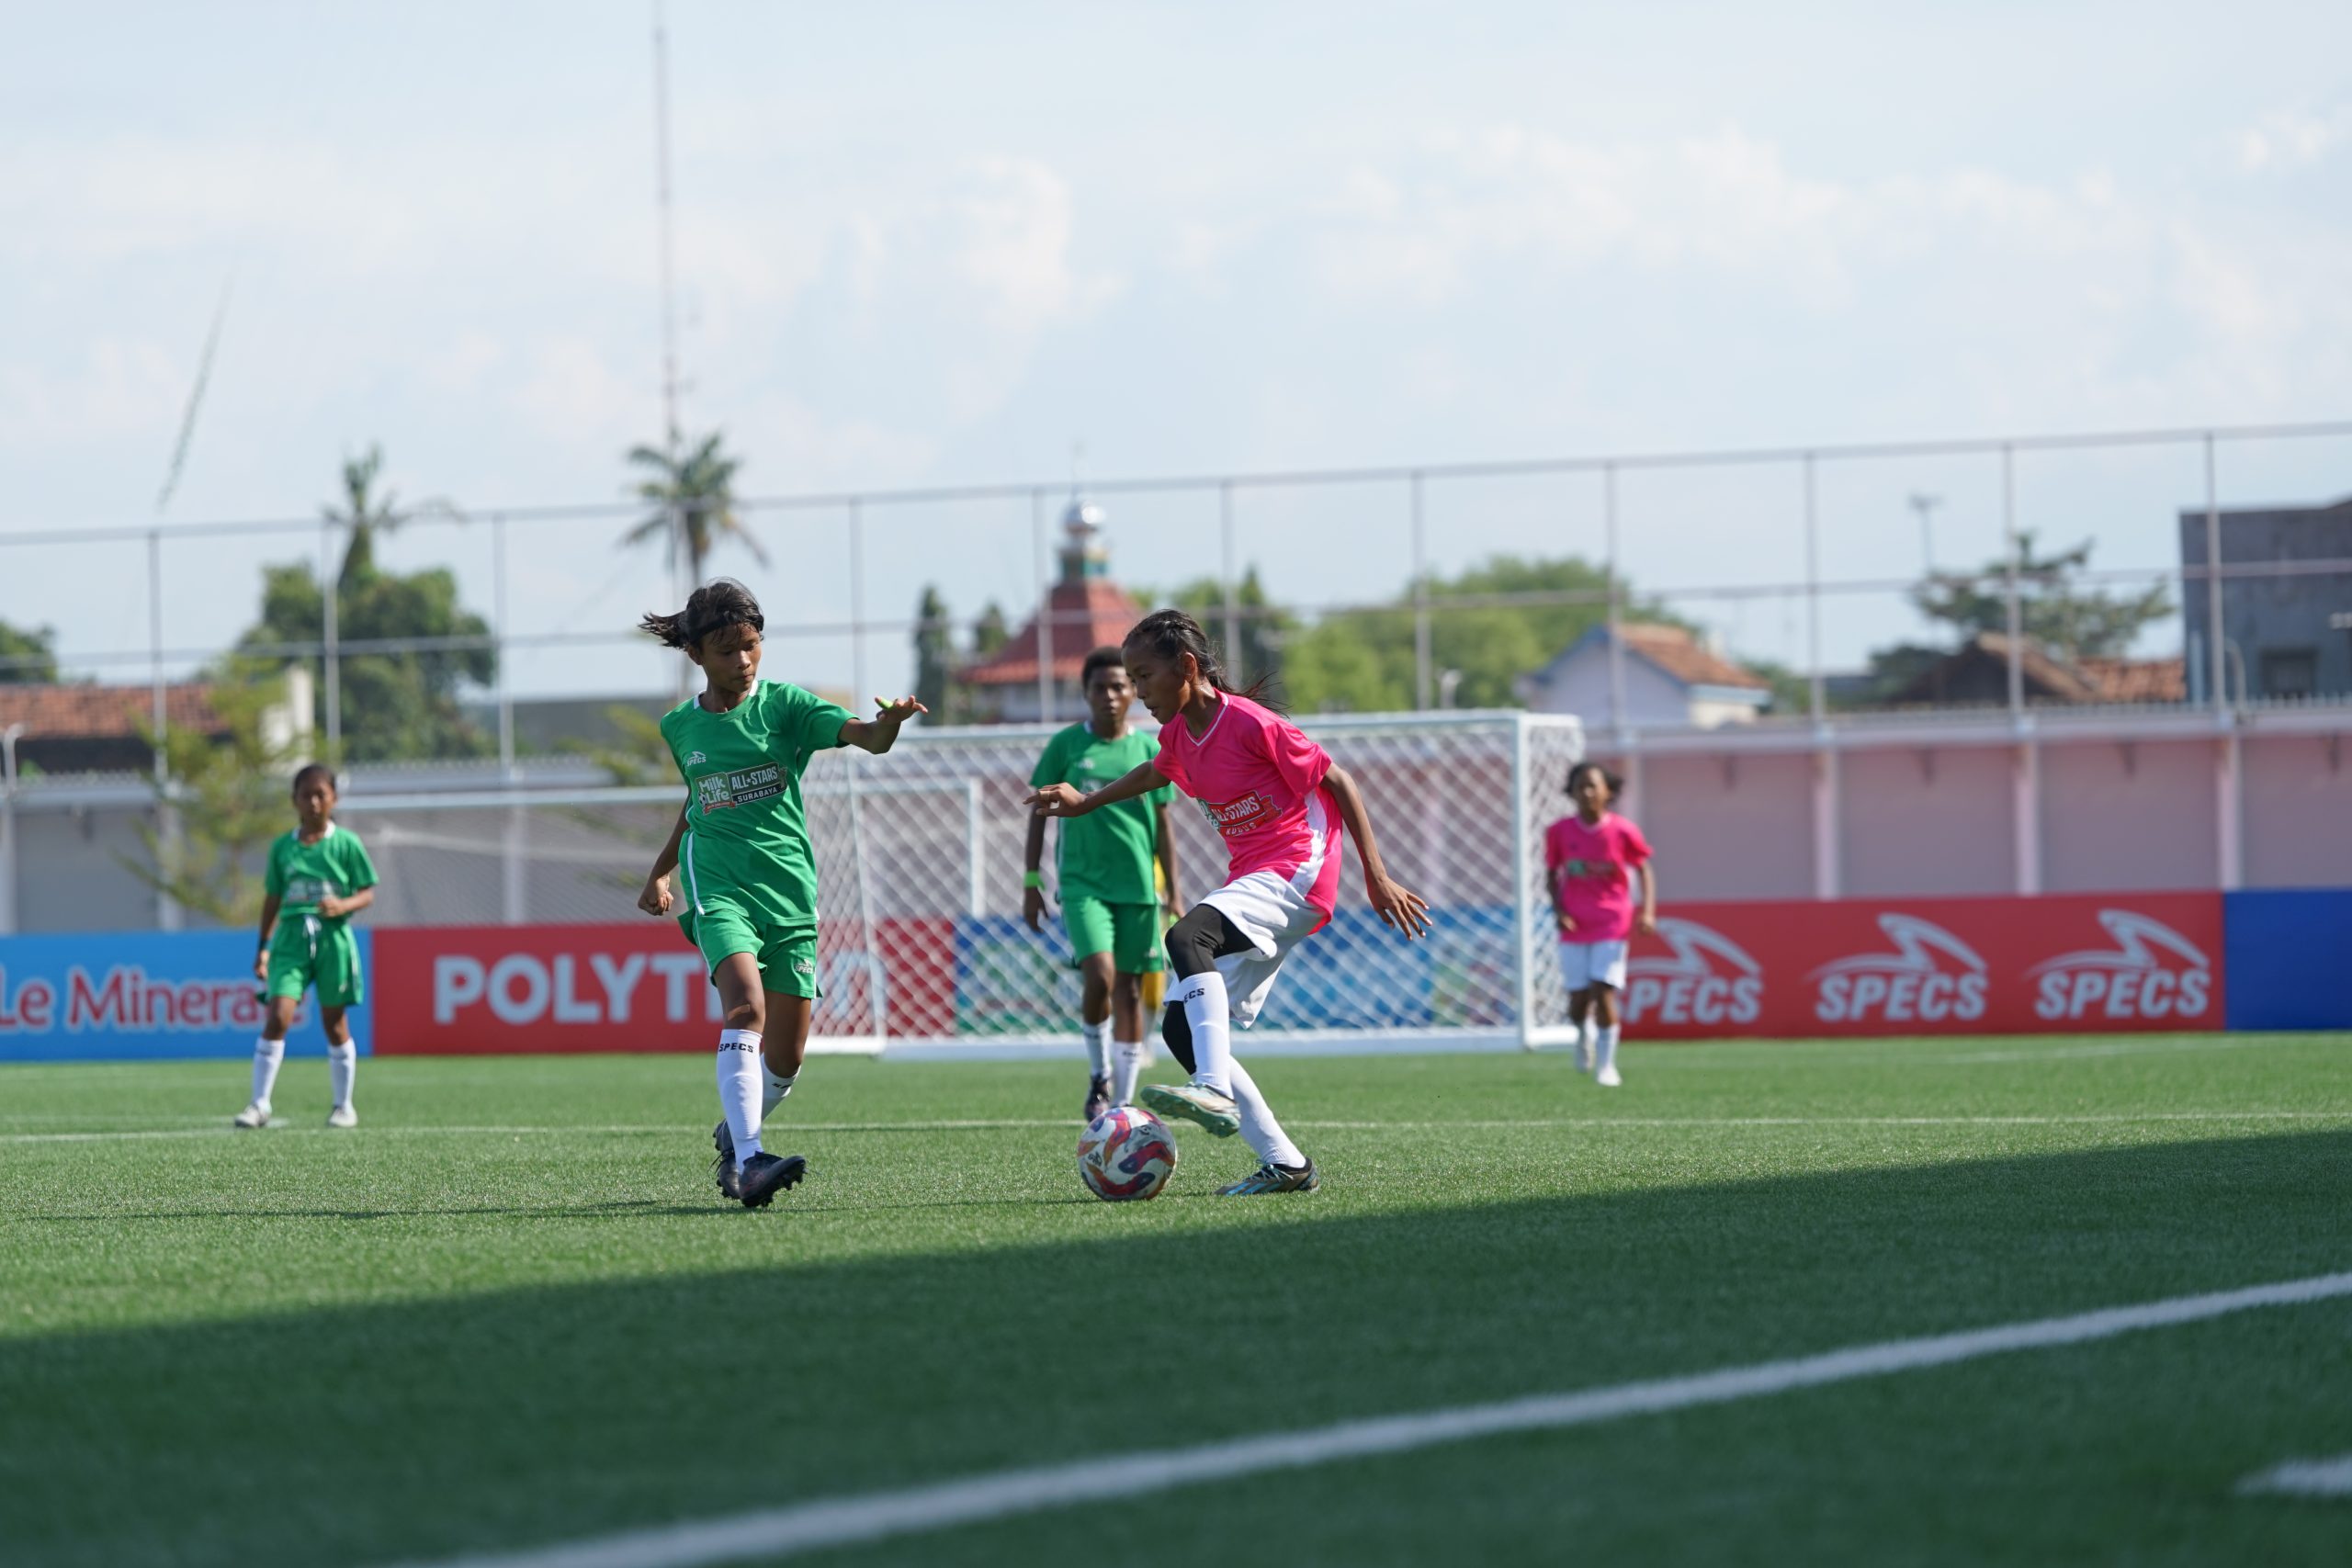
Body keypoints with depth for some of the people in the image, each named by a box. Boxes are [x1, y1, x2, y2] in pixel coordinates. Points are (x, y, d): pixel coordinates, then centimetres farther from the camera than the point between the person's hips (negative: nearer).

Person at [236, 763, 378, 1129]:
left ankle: (344, 1106, 19)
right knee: (277, 1017, -12)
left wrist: (343, 905, -17)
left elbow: (368, 893, 3)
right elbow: (272, 899, 15)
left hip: (333, 938, -1)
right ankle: (260, 1105, -9)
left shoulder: (346, 844, 1)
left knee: (335, 1024, 6)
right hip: (291, 938, 1)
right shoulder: (282, 847, 7)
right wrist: (263, 947, 13)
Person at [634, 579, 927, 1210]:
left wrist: (889, 722, -38)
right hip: (718, 887, -1)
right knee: (747, 1007, -27)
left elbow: (861, 735, -16)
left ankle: (734, 1135, 32)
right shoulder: (680, 726, 9)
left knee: (786, 1056, 2)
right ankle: (747, 1161, -36)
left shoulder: (784, 705, 0)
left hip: (789, 890, 1)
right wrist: (661, 872, 29)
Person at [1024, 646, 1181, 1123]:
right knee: (1100, 977, -20)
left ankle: (1123, 1101, 11)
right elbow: (1039, 813, 7)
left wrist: (1173, 894, 6)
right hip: (1083, 882, -2)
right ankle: (1099, 1075, 4)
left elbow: (1163, 825, 9)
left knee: (1129, 991, 3)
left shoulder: (1149, 749, 4)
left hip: (1138, 886, 2)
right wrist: (1032, 882, 2)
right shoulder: (1066, 745, 1)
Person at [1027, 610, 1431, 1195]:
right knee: (1182, 1027, 2)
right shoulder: (1178, 735, 9)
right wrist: (1084, 802, 30)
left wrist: (1377, 877, -13)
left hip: (1297, 873, -9)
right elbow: (1156, 773, 35)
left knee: (1187, 936, -35)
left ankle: (1215, 1090, -47)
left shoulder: (1251, 723, -15)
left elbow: (1337, 782, -11)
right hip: (1250, 884, 9)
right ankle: (1285, 1165, 3)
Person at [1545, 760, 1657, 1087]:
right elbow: (1553, 875, 7)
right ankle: (1584, 1035, 38)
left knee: (1603, 993, -12)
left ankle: (1606, 1065, 3)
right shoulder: (1559, 832, -3)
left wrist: (1647, 912, -8)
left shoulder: (1622, 830, -7)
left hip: (1612, 924, -2)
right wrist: (1559, 911, -8)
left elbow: (1644, 870, 3)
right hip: (1575, 925, 2)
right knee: (1578, 1000, 2)